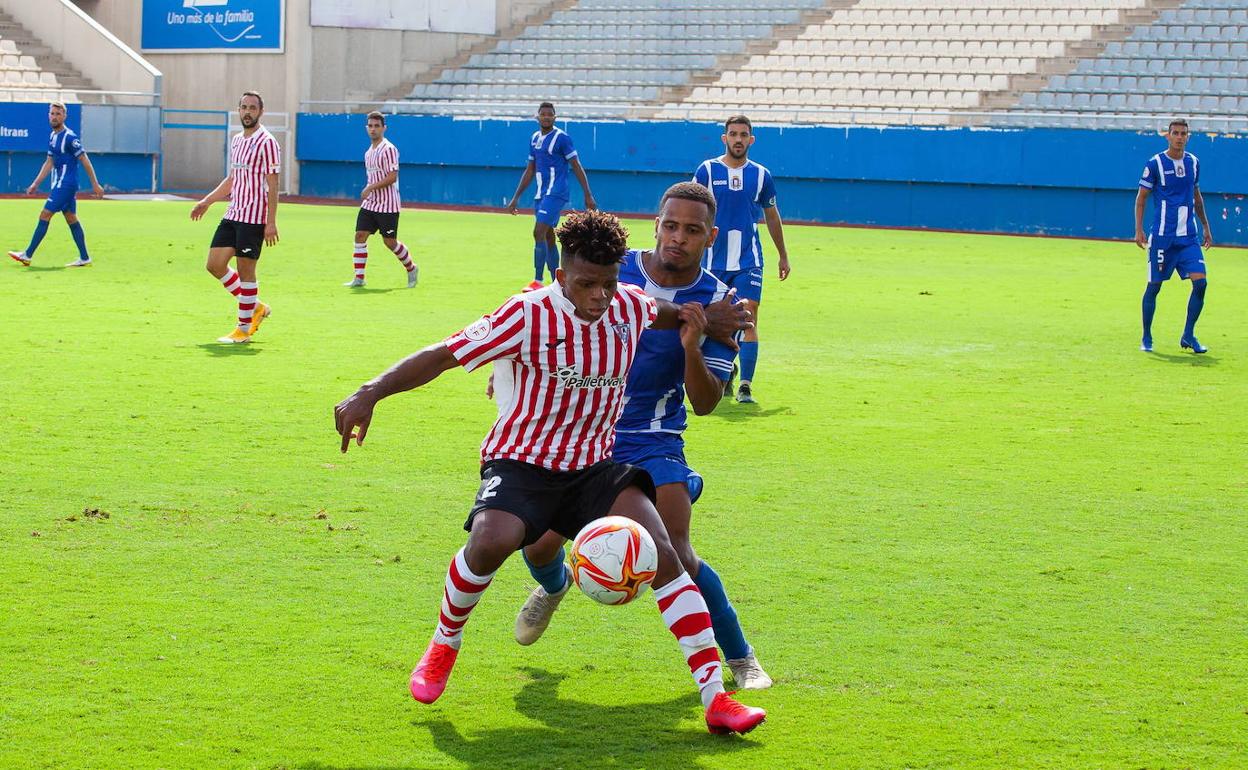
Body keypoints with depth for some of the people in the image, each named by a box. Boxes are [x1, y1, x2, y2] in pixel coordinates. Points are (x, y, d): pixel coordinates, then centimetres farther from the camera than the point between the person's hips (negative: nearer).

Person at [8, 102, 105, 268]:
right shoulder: (53, 137, 12)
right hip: (59, 184, 9)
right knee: (71, 219, 9)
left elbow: (85, 161, -13)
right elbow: (49, 163, 19)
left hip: (65, 184, -9)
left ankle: (27, 255, -5)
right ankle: (85, 259, 10)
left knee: (45, 215, -8)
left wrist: (95, 185, -12)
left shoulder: (69, 137, -15)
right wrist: (36, 184, 16)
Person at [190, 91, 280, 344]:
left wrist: (271, 222, -18)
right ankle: (256, 307, 20)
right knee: (215, 265, 5)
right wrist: (207, 202, 19)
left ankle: (244, 329, 7)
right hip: (232, 215, 8)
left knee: (245, 270, -3)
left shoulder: (267, 142, -10)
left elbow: (272, 185, -13)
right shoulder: (236, 141, 15)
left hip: (254, 218, -8)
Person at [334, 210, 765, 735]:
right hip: (522, 461, -4)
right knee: (490, 541, -33)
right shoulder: (530, 315, -14)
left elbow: (662, 315, 29)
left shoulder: (632, 307, 1)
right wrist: (371, 393, -26)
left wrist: (686, 316, 5)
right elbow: (442, 356, -15)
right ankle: (443, 648, -1)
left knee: (660, 551, -18)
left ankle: (715, 698, -15)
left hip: (595, 466, 4)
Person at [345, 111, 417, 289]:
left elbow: (392, 177, -20)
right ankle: (359, 278, -2)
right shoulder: (368, 152, 14)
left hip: (387, 205, -8)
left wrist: (370, 188, -21)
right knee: (360, 235, -4)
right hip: (369, 204, 8)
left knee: (390, 241, 0)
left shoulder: (388, 149, -13)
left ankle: (412, 269, 22)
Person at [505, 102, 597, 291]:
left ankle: (537, 281, -16)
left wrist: (588, 196, -12)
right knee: (548, 237, 10)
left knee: (539, 233, -16)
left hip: (556, 194, -8)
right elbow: (530, 171, 21)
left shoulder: (562, 138, -8)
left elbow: (576, 167, -8)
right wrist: (515, 198, 19)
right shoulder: (534, 138, 14)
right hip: (541, 195, 8)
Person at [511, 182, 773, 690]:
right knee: (539, 545, -4)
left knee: (674, 556, -17)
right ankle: (553, 586, 37)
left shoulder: (716, 304, -7)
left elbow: (705, 403, -10)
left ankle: (740, 658, 3)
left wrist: (692, 347, -27)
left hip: (654, 445, -2)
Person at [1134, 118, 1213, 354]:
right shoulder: (1155, 163, -5)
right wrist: (1139, 230, -8)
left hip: (1189, 236, 4)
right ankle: (1146, 338, 14)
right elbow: (1141, 198, -1)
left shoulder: (1193, 162, 9)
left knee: (1200, 282, -8)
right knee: (1154, 286, 0)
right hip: (1162, 236, -4)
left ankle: (1188, 336, 3)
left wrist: (1206, 227, 21)